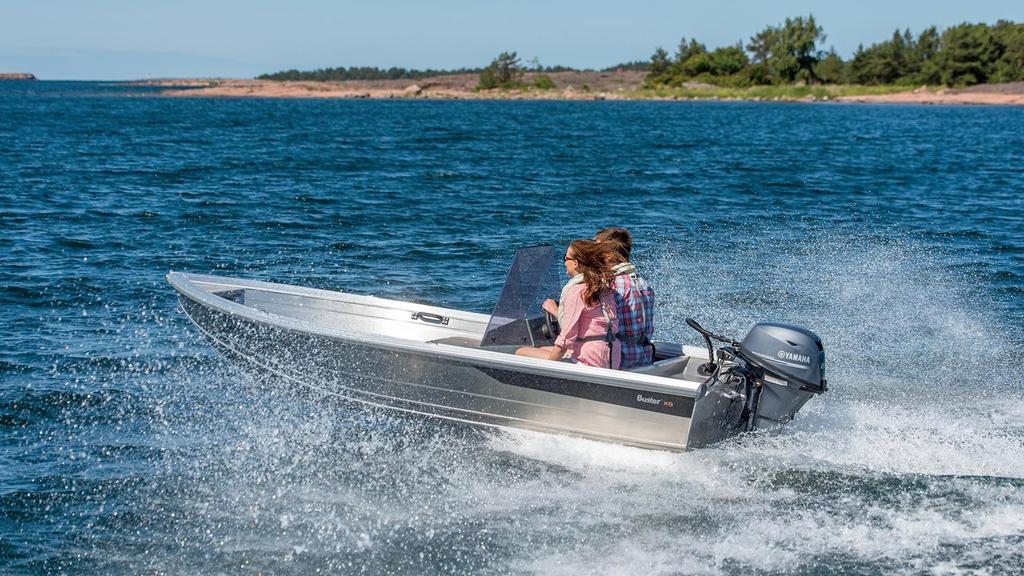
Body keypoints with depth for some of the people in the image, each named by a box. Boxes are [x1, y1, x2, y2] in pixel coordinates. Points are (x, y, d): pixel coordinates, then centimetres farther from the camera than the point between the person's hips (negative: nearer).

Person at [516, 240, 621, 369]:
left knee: (520, 353, -1)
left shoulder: (576, 290, -14)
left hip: (588, 362, -9)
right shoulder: (604, 287, 9)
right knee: (543, 349, 28)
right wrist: (556, 311, 27)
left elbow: (567, 337, -15)